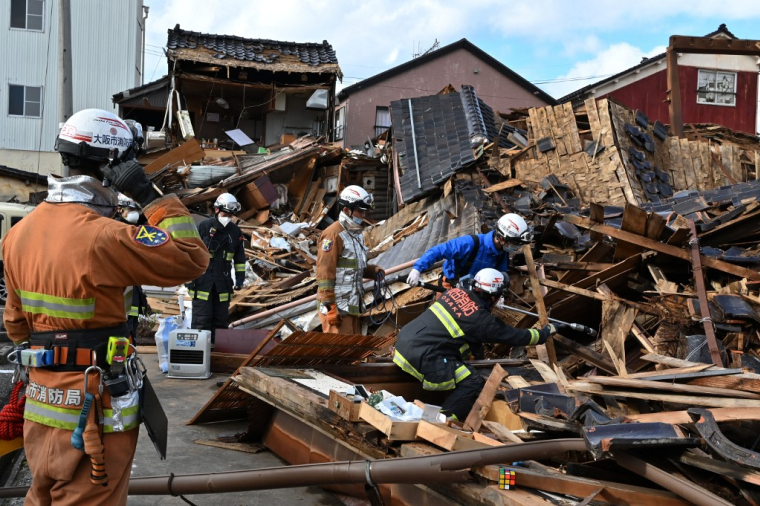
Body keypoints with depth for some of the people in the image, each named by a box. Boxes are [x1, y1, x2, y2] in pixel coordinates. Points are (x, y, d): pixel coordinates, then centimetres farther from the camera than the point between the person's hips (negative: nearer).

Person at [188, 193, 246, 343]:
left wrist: (240, 277, 10)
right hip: (202, 281, -4)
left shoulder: (235, 231, 8)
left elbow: (240, 257, 16)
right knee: (202, 319, -6)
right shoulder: (203, 226, -5)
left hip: (223, 283, 4)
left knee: (220, 318, 8)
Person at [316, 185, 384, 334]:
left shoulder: (356, 234, 16)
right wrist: (329, 306, -20)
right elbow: (324, 273, -18)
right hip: (337, 306, -9)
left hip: (352, 305, 9)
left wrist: (373, 270, 6)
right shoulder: (333, 234, -13)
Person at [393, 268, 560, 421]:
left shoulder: (455, 292, 10)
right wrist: (545, 333, 19)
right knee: (473, 383, -4)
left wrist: (477, 353, 36)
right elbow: (516, 336, 3)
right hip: (421, 358, -8)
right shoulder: (481, 319, -9)